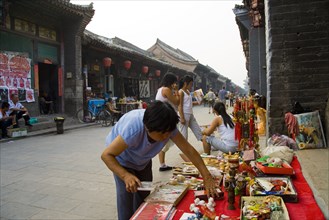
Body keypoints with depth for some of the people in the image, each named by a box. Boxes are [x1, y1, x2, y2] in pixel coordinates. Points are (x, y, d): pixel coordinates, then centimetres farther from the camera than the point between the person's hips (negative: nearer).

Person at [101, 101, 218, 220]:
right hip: (123, 160, -4)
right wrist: (125, 176, -49)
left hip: (143, 160, 5)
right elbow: (107, 155, -36)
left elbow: (189, 150, -25)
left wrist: (207, 177, -30)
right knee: (126, 195, -12)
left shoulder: (167, 128, -28)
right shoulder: (134, 129, -44)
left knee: (145, 194, 10)